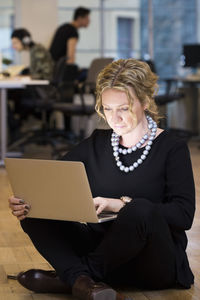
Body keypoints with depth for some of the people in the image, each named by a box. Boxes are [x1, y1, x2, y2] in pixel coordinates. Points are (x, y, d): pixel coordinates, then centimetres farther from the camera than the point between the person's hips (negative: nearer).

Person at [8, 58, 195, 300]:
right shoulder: (96, 144, 10)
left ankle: (73, 276, -19)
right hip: (101, 248, 4)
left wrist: (124, 205, -27)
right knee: (34, 213, -14)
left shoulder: (172, 149, -4)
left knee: (141, 211, -37)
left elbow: (184, 215, -16)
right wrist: (25, 201, -20)